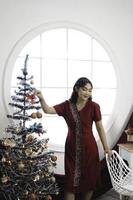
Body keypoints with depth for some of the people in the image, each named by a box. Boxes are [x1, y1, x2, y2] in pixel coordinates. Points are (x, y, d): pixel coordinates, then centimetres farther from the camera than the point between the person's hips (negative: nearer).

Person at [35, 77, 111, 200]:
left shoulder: (94, 106, -8)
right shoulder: (67, 105, -2)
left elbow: (100, 127, -2)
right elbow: (48, 110, -7)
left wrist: (106, 147, 2)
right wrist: (41, 98, -25)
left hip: (89, 147, -1)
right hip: (72, 148, 1)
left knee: (90, 177, 12)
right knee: (71, 179, 8)